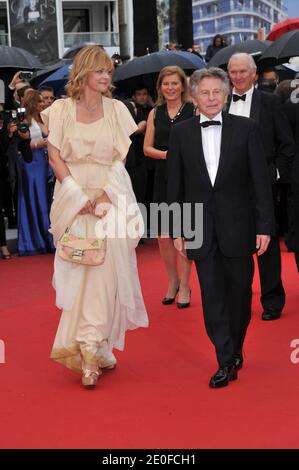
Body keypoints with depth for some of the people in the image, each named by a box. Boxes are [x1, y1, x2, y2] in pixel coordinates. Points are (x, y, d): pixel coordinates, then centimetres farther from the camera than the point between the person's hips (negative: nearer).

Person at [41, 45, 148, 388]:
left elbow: (124, 157, 3)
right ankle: (98, 350, 3)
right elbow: (55, 157, 0)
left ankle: (90, 350, -5)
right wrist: (80, 199, -9)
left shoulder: (117, 109, 8)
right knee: (79, 273, -2)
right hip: (74, 199, 0)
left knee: (105, 268, -9)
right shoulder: (62, 109, 5)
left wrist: (105, 196, -10)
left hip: (111, 199, 0)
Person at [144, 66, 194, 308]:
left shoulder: (194, 110, -2)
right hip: (163, 177, 4)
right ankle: (173, 281, 26)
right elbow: (147, 148, 8)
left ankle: (184, 286, 12)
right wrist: (166, 154, -10)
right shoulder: (155, 113, 10)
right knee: (163, 233, 6)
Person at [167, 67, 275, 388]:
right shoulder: (181, 133, 3)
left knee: (239, 292, 10)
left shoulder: (245, 129, -1)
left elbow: (260, 179, -1)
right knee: (211, 295, -2)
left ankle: (235, 350, 29)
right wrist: (176, 230, 3)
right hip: (201, 228, 1)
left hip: (237, 226, 0)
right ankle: (226, 362, 3)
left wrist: (264, 226, -5)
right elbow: (174, 185, 6)